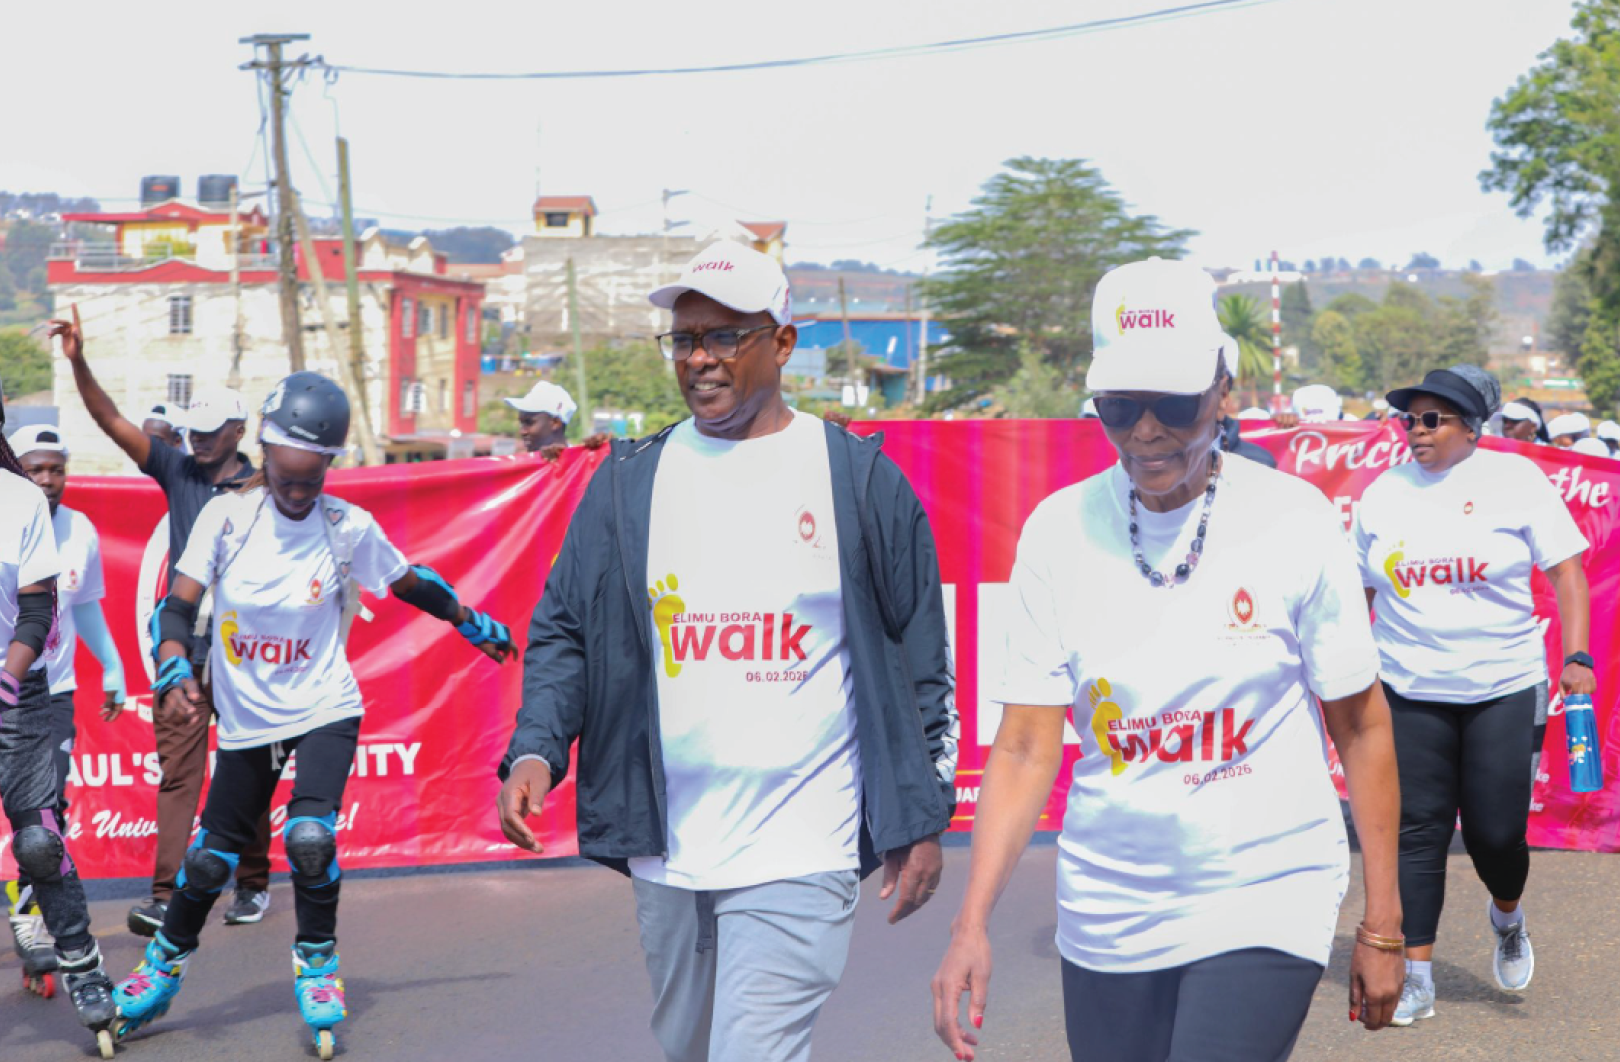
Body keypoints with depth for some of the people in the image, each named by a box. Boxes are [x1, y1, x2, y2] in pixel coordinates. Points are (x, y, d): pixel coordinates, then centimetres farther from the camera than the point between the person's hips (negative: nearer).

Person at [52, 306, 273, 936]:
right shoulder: (177, 471, 6)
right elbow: (113, 422, -2)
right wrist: (78, 363, -15)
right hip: (183, 649, 2)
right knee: (177, 769, -3)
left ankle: (253, 884, 22)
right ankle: (165, 895, -4)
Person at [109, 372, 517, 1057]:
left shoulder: (349, 528, -11)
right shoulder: (226, 517, -10)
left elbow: (411, 584, 5)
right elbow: (177, 606, -11)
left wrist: (473, 624, 14)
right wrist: (174, 669, -28)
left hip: (324, 711, -2)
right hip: (245, 719, 2)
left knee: (310, 835, -22)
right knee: (211, 858, 11)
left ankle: (316, 958, 3)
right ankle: (166, 964, 36)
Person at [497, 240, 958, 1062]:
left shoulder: (860, 478, -1)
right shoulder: (630, 482, 6)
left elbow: (919, 657, 2)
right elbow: (563, 632, 8)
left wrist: (923, 819, 0)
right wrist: (536, 750, -10)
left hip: (798, 851, -4)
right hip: (665, 848, 4)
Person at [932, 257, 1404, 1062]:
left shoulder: (1293, 519, -8)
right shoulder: (1058, 530, -3)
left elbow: (1361, 725, -1)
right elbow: (1026, 746, -3)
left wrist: (1382, 925, 0)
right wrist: (972, 920, -13)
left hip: (1265, 901, -2)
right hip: (1106, 913, 3)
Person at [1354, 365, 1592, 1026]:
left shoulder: (1516, 479, -1)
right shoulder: (1383, 493, 7)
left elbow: (1566, 573, 0)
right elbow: (1359, 590, 15)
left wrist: (1576, 658, -10)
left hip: (1505, 690, -2)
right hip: (1410, 693, 2)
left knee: (1496, 831, 0)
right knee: (1416, 830, 0)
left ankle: (1507, 916, 34)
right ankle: (1416, 976, 7)